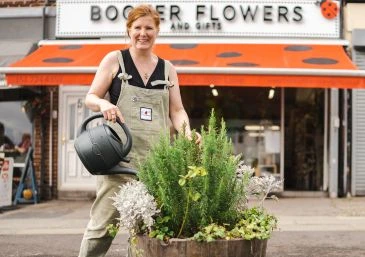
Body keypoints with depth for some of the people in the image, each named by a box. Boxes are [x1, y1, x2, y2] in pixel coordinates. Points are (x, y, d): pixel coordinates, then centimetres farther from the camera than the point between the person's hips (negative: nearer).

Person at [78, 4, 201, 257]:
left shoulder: (167, 69, 14)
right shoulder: (114, 59, 5)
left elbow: (176, 110, 12)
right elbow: (90, 97, 5)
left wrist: (187, 133, -9)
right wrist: (103, 103, -18)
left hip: (156, 158, 3)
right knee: (104, 221, -7)